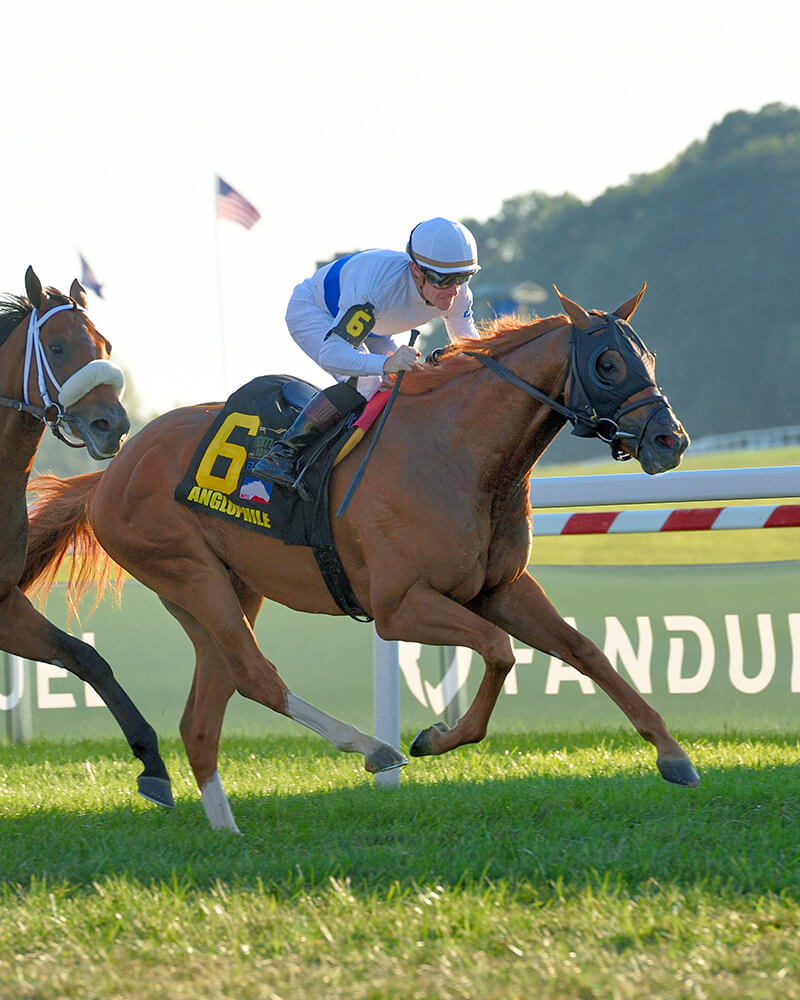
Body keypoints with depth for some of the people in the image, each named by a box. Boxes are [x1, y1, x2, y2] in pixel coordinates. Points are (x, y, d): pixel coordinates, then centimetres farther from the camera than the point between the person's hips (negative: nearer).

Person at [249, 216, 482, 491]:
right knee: (365, 382, -31)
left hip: (371, 331, 7)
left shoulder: (457, 292, -26)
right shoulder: (377, 284, -46)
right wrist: (386, 363, -66)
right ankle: (284, 452, -27)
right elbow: (330, 353, -50)